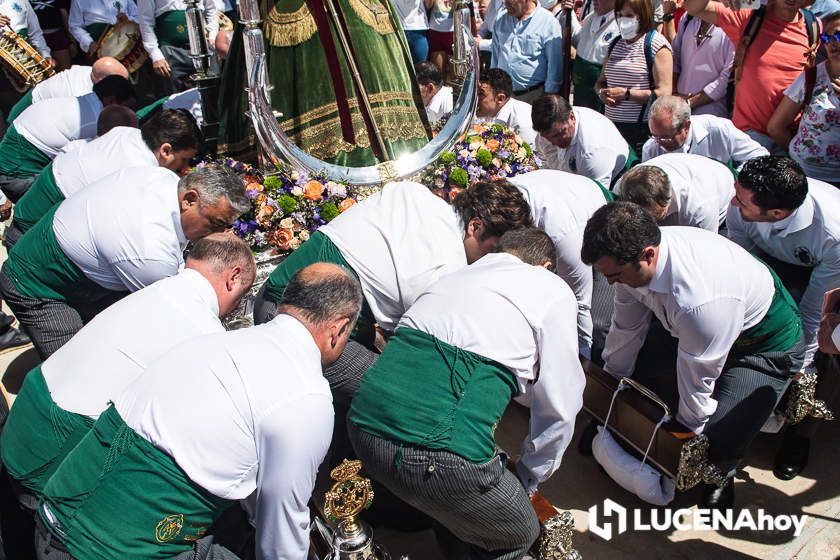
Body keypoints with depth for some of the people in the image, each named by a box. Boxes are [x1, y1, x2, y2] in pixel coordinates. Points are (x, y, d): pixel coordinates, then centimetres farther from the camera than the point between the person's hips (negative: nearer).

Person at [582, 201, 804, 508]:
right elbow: (626, 329, -6)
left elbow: (697, 380, -29)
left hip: (764, 345, -7)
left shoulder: (700, 299, -45)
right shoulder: (632, 255, -22)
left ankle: (719, 475, 19)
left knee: (716, 443, -17)